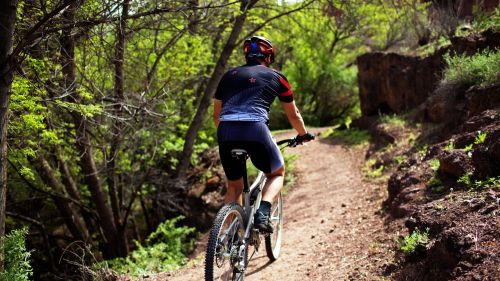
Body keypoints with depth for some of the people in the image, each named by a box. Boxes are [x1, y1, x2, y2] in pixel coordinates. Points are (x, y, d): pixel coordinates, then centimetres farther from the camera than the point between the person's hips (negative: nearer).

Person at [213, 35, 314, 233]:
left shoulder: (229, 75, 25)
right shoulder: (276, 77, 19)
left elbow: (216, 115, 29)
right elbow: (293, 115, 28)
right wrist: (303, 135, 46)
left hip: (226, 133, 3)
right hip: (255, 130, -3)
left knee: (234, 187, 22)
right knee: (277, 173, 22)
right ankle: (263, 214, -2)